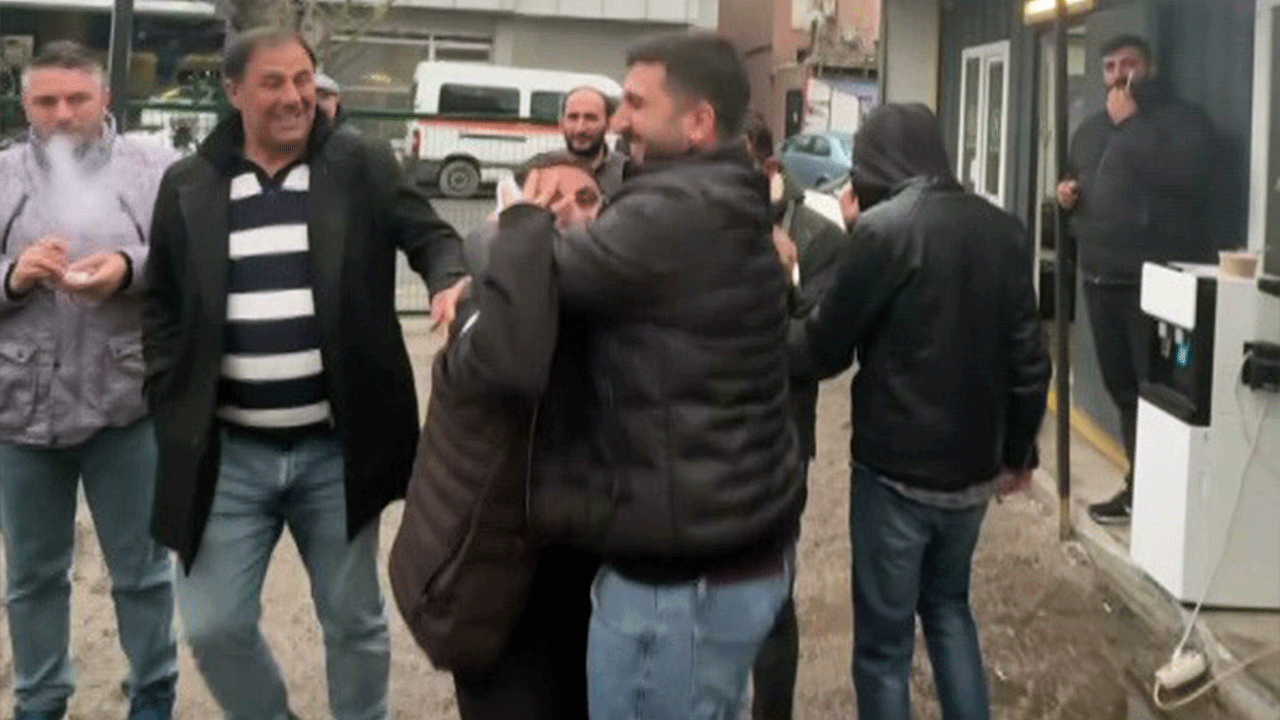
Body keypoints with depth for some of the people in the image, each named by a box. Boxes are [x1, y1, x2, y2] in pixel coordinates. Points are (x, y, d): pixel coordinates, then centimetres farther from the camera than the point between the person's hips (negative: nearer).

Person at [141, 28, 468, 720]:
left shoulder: (363, 167, -1)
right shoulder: (187, 184, 4)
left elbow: (430, 234, -3)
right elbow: (161, 305, 11)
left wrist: (451, 280, -26)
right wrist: (172, 401, 2)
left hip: (335, 449, -1)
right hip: (227, 453, 1)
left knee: (355, 620, 12)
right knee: (215, 627, 4)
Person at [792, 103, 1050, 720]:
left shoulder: (882, 230, -15)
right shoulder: (1001, 229, 2)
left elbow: (824, 352, -9)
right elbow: (1027, 357, 5)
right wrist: (1018, 452, 16)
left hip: (895, 468, -6)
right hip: (972, 465, 6)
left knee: (884, 638, 7)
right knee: (948, 606, 25)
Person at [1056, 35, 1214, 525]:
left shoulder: (1183, 119, -4)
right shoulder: (1090, 129, 18)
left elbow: (1185, 176, -23)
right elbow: (1076, 181, 32)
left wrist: (1130, 123, -18)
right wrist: (1067, 193, 7)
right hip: (1101, 278, 7)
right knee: (1122, 388, 13)